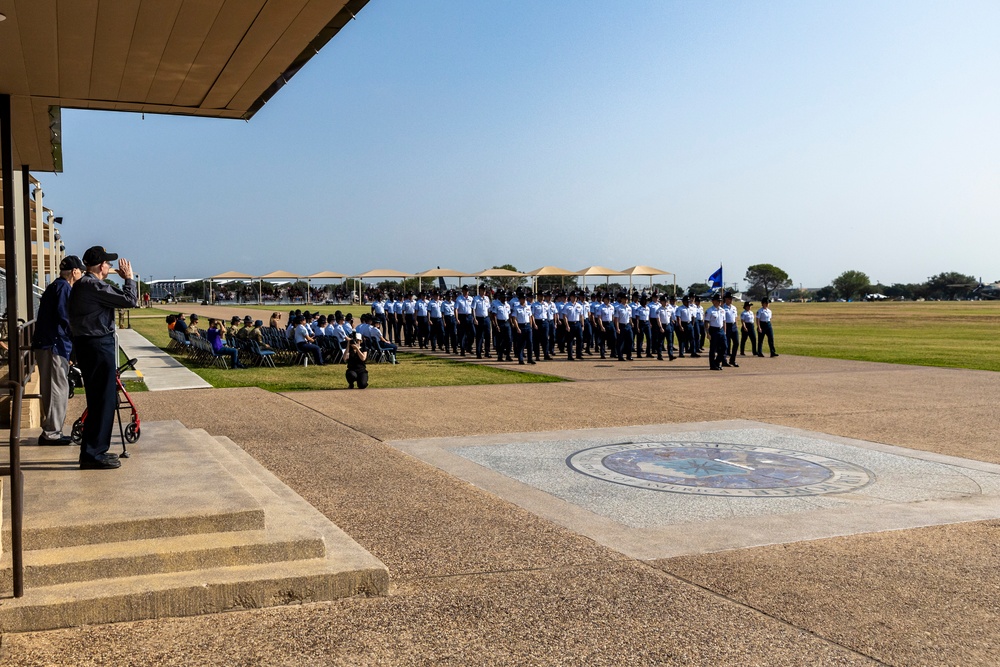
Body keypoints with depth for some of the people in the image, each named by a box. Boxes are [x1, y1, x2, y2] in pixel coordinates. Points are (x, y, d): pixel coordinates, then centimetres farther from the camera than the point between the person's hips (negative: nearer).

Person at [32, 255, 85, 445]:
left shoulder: (55, 286, 21)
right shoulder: (64, 287, -10)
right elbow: (63, 316, -20)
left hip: (45, 344, 10)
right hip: (55, 344, -10)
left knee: (50, 389, 14)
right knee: (57, 389, -6)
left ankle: (50, 431, 20)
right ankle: (51, 433, -4)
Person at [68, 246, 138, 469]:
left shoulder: (81, 285, 16)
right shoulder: (94, 286, -17)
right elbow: (130, 301, -18)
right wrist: (128, 278, -6)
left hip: (86, 343, 11)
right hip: (98, 345, -11)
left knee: (98, 400, 16)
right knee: (103, 400, -5)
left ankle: (95, 451, 23)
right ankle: (93, 454, -1)